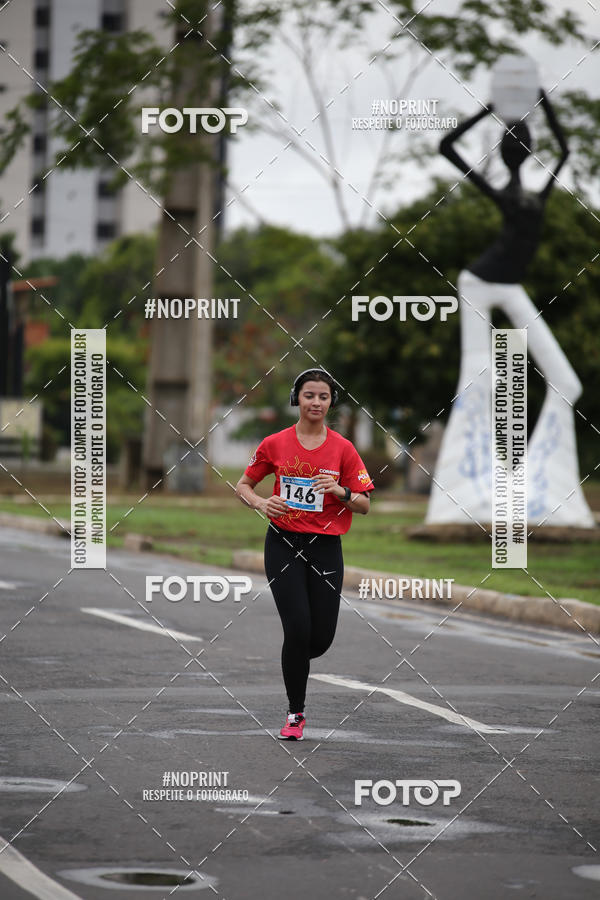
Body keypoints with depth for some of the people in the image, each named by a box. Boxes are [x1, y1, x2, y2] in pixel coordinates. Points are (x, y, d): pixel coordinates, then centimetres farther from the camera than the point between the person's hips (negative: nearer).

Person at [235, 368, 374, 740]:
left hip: (326, 548, 1)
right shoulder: (275, 444, 1)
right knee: (298, 629, -13)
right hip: (283, 544, -1)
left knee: (321, 639, 0)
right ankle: (295, 713, 4)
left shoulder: (343, 448, 1)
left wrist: (339, 490, -16)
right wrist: (261, 502, -10)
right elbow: (243, 485, 12)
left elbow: (365, 505, 4)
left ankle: (294, 661, 38)